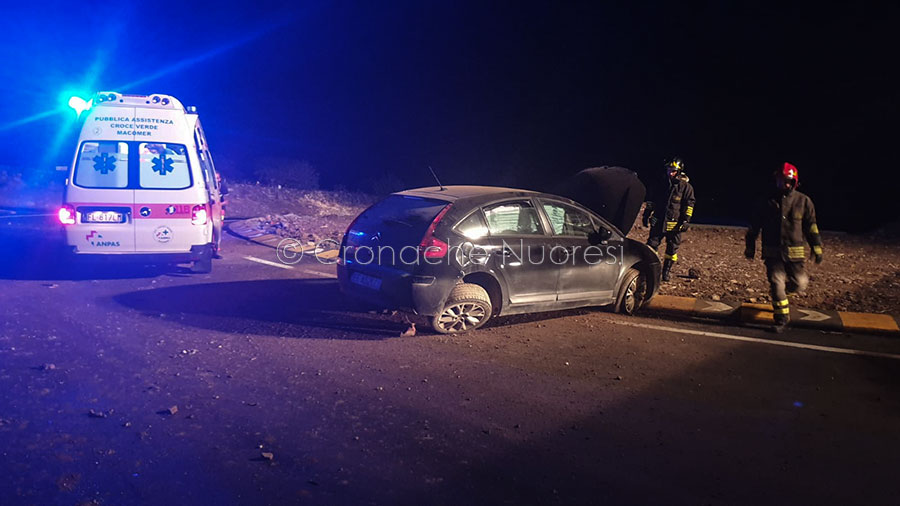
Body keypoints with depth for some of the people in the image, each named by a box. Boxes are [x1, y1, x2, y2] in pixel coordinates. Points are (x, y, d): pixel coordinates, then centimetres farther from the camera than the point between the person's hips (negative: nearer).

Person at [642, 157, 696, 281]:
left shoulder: (686, 187, -2)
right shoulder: (661, 185, 9)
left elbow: (689, 205, -2)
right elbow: (651, 201, 17)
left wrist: (685, 221, -9)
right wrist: (646, 215, 14)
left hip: (674, 224, -3)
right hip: (658, 222, 3)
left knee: (672, 249, 4)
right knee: (652, 244, 1)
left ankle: (666, 271, 14)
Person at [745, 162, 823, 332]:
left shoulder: (803, 201, 0)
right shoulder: (768, 201, 1)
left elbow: (811, 226, 5)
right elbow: (754, 226, 9)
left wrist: (817, 249, 2)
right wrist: (750, 247, 10)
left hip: (794, 253, 0)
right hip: (772, 252, 0)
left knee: (799, 285, 0)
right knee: (776, 284, -3)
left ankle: (783, 291, 34)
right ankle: (782, 318, 11)